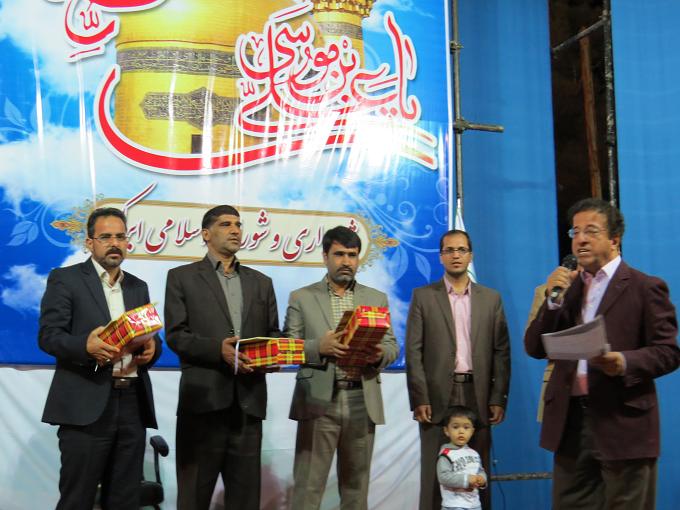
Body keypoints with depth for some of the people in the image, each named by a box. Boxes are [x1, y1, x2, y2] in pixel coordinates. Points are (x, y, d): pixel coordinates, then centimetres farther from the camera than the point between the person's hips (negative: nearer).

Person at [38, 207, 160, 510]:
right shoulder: (65, 279, 3)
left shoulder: (138, 287, 19)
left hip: (132, 405, 5)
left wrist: (151, 348, -7)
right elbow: (48, 335, -6)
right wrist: (86, 345, -25)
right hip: (87, 405, -5)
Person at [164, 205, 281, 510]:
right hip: (203, 398, -3)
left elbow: (273, 334, 16)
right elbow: (175, 334, -4)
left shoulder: (261, 282, 18)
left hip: (248, 401, 4)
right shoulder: (182, 277, 6)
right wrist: (217, 349, -20)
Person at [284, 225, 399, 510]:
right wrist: (319, 347, -19)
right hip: (319, 400, -2)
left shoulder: (377, 299, 13)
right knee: (309, 483, -1)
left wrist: (379, 354, -14)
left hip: (362, 401, 3)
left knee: (356, 482, 10)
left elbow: (392, 346, 9)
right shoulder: (301, 298, 6)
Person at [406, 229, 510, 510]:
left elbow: (501, 352, 7)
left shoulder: (491, 298, 11)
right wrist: (419, 399, -8)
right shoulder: (423, 296, 6)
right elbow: (413, 351, 0)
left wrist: (499, 399, -1)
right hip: (438, 396, -1)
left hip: (478, 395, 2)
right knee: (435, 473, 1)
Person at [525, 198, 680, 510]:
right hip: (570, 423, 5)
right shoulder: (565, 287, 14)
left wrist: (625, 362, -24)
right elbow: (535, 348, 9)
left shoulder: (645, 288, -1)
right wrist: (554, 300, -5)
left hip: (623, 424, -5)